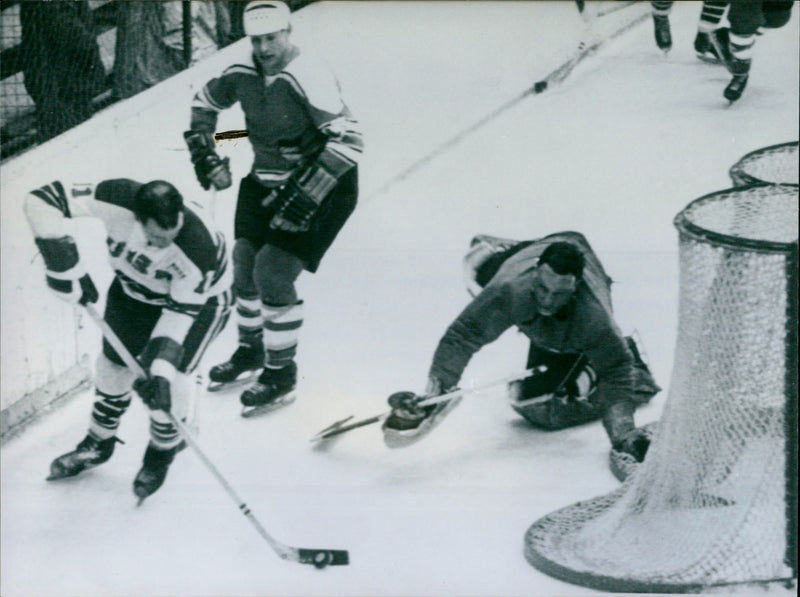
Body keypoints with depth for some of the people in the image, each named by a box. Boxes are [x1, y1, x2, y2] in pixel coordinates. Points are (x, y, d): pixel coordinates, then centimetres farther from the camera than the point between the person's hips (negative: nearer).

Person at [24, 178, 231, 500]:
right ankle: (99, 443, 36)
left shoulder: (198, 249, -41)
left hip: (199, 297, -4)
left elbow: (180, 313, -32)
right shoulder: (117, 201, -37)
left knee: (169, 378, -15)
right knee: (114, 364, 9)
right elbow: (42, 201, -33)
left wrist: (161, 369, -38)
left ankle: (163, 451, 16)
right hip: (134, 289, 4)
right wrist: (68, 271, -32)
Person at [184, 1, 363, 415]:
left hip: (321, 185, -7)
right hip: (266, 182, 7)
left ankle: (282, 375, 4)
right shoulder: (242, 74, -5)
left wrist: (307, 194, -32)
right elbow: (205, 100, 17)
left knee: (274, 274, -12)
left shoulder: (308, 78, -27)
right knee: (245, 265, 11)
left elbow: (348, 140, -31)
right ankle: (250, 354, 35)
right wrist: (203, 152, 6)